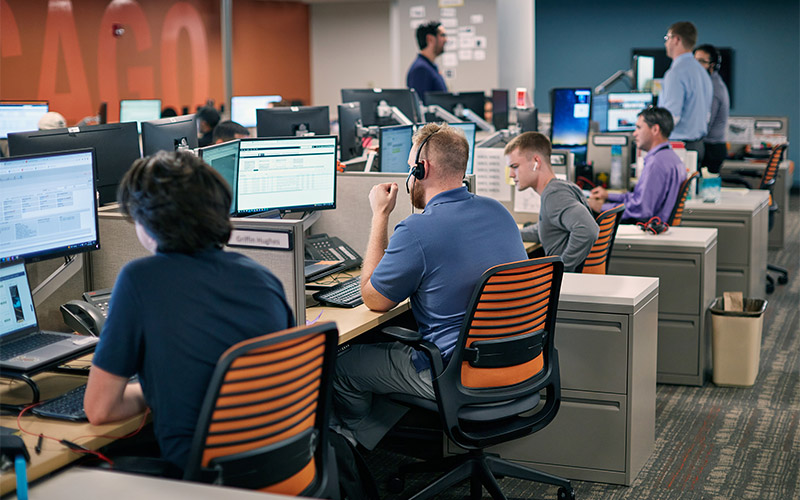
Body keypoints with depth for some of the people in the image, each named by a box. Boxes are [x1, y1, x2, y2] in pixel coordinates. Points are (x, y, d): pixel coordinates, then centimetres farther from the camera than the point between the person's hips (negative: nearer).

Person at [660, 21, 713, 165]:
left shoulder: (676, 72, -15)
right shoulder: (702, 71, 16)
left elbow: (672, 116, -21)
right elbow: (707, 114, 20)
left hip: (677, 147, -9)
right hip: (698, 145, 9)